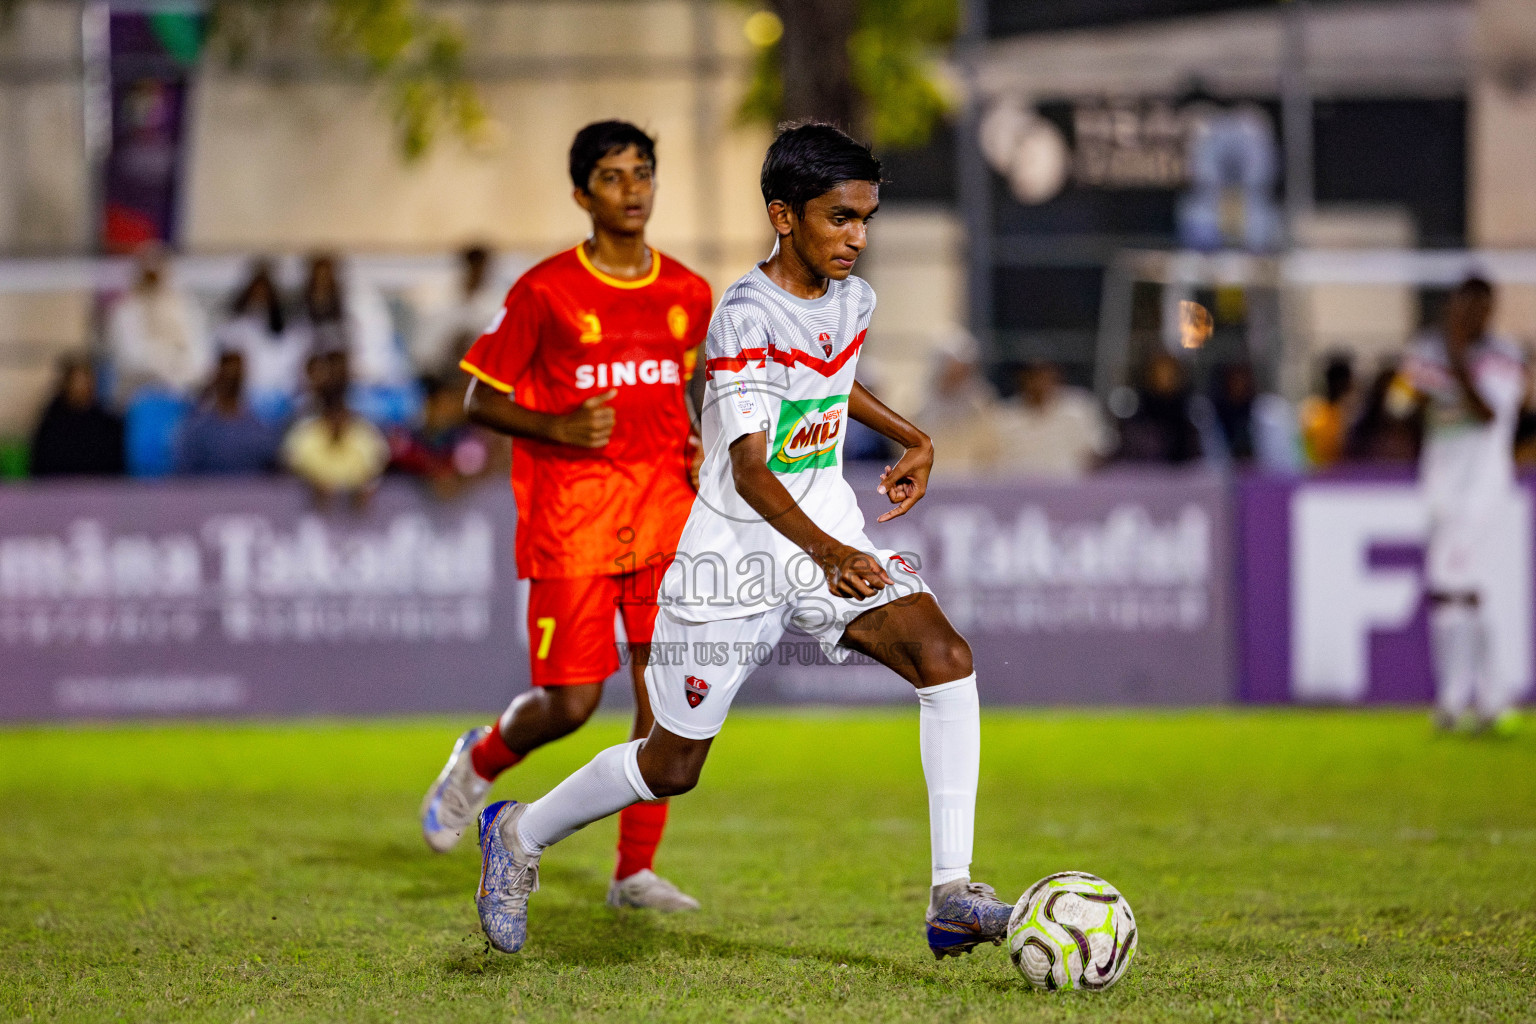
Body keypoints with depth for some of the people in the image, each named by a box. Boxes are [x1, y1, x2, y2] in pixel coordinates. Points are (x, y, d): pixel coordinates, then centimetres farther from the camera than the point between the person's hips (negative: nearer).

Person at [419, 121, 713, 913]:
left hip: (665, 507, 4)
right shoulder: (545, 292, -5)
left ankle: (636, 870, 5)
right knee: (571, 703, -5)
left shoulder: (688, 295, 9)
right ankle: (481, 761, 28)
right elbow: (480, 401, -1)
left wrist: (701, 452, 5)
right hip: (570, 513, -4)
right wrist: (557, 428, -17)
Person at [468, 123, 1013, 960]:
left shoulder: (852, 300, 2)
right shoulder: (746, 315, -21)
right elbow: (751, 471, -28)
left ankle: (952, 896, -22)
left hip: (832, 536, 6)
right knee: (673, 767, 5)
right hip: (737, 550, -6)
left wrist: (911, 438, 16)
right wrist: (828, 554, -42)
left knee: (946, 658, -20)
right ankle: (519, 834, 33)